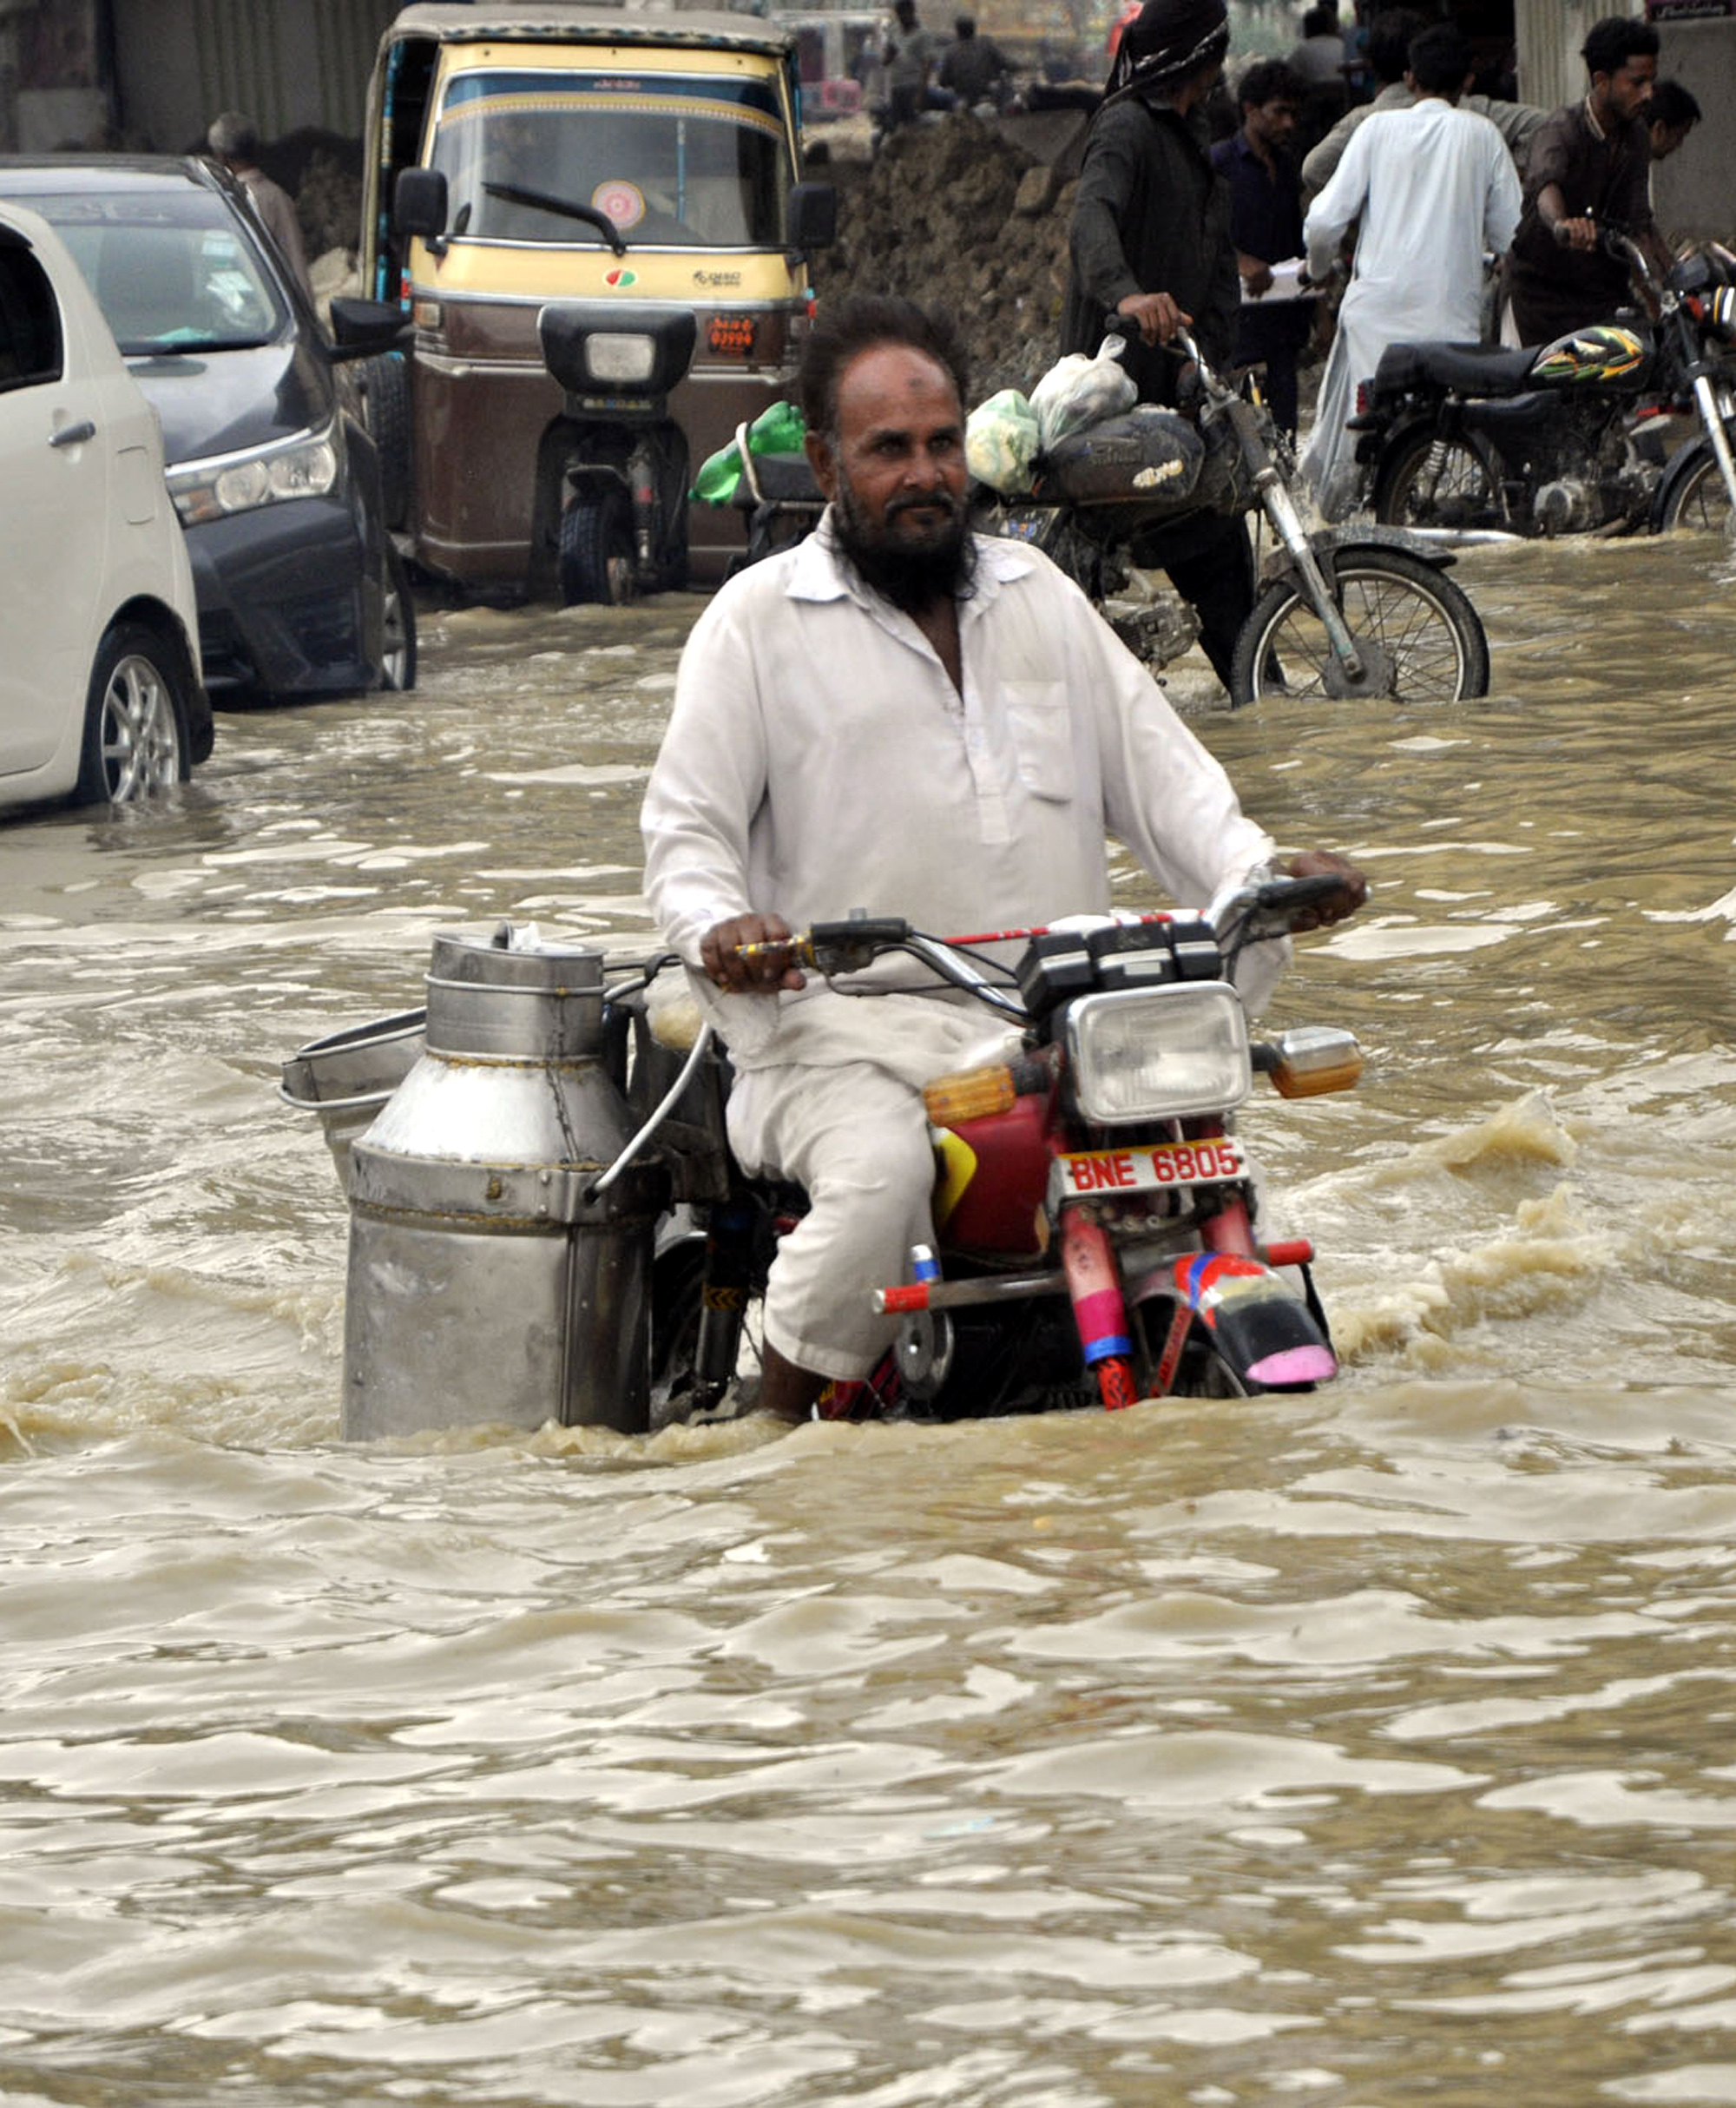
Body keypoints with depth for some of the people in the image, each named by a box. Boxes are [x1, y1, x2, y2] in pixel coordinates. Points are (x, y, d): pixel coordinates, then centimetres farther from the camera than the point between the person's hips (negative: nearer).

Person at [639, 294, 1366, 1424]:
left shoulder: (1038, 594, 21)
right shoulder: (759, 619, 8)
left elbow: (1156, 767, 19)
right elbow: (687, 829, 3)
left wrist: (1260, 869, 0)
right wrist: (720, 928, -19)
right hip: (847, 1023, -4)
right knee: (881, 1174, -33)